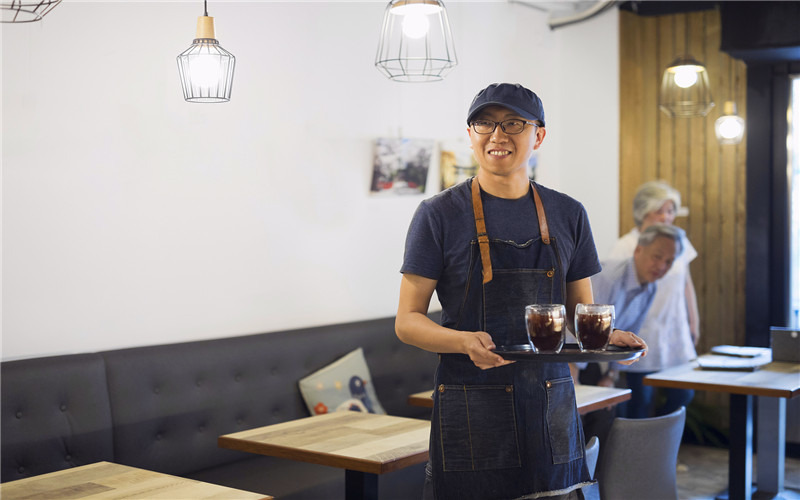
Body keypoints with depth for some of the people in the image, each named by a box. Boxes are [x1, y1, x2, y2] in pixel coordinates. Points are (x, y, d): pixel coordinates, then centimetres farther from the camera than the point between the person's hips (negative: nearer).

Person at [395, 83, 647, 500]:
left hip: (552, 412, 3)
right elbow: (407, 321, -4)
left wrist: (605, 336, -8)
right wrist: (465, 341, -22)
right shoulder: (440, 214, -3)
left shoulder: (568, 215, 8)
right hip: (471, 414, -3)